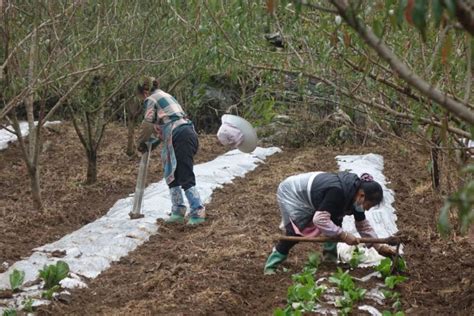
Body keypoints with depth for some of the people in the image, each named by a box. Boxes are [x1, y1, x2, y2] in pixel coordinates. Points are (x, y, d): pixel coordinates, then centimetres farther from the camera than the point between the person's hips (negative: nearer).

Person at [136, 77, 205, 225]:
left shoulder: (151, 100, 1)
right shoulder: (166, 96, 29)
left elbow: (147, 124, -1)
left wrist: (141, 143, 14)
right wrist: (152, 144, 28)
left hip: (180, 137, -9)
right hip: (189, 133, 9)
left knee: (186, 178, -11)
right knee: (172, 175, 15)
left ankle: (198, 212, -14)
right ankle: (178, 212, 16)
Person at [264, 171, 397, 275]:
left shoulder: (355, 195, -11)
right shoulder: (337, 193, -39)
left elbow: (363, 225, 2)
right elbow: (319, 219, -46)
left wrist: (379, 246, -5)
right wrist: (343, 235, -41)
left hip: (309, 198, 8)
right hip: (291, 193, -8)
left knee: (335, 222, -4)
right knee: (295, 233, -14)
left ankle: (330, 260, 5)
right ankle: (270, 267, -2)